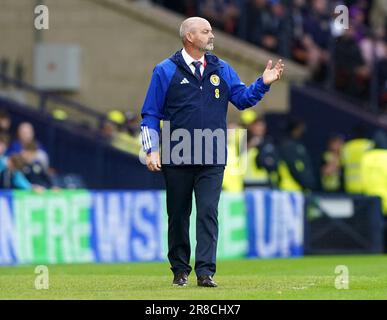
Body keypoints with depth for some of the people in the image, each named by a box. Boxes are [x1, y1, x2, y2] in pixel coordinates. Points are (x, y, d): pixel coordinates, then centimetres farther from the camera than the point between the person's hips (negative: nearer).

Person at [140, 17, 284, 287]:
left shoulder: (223, 70, 13)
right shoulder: (165, 71, 2)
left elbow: (242, 98, 8)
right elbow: (150, 115, 2)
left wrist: (263, 83, -9)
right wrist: (152, 150, -7)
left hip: (212, 161, 2)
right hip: (177, 160, -2)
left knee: (208, 213, -9)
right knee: (178, 216, 6)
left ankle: (205, 271, -12)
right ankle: (180, 270, 18)